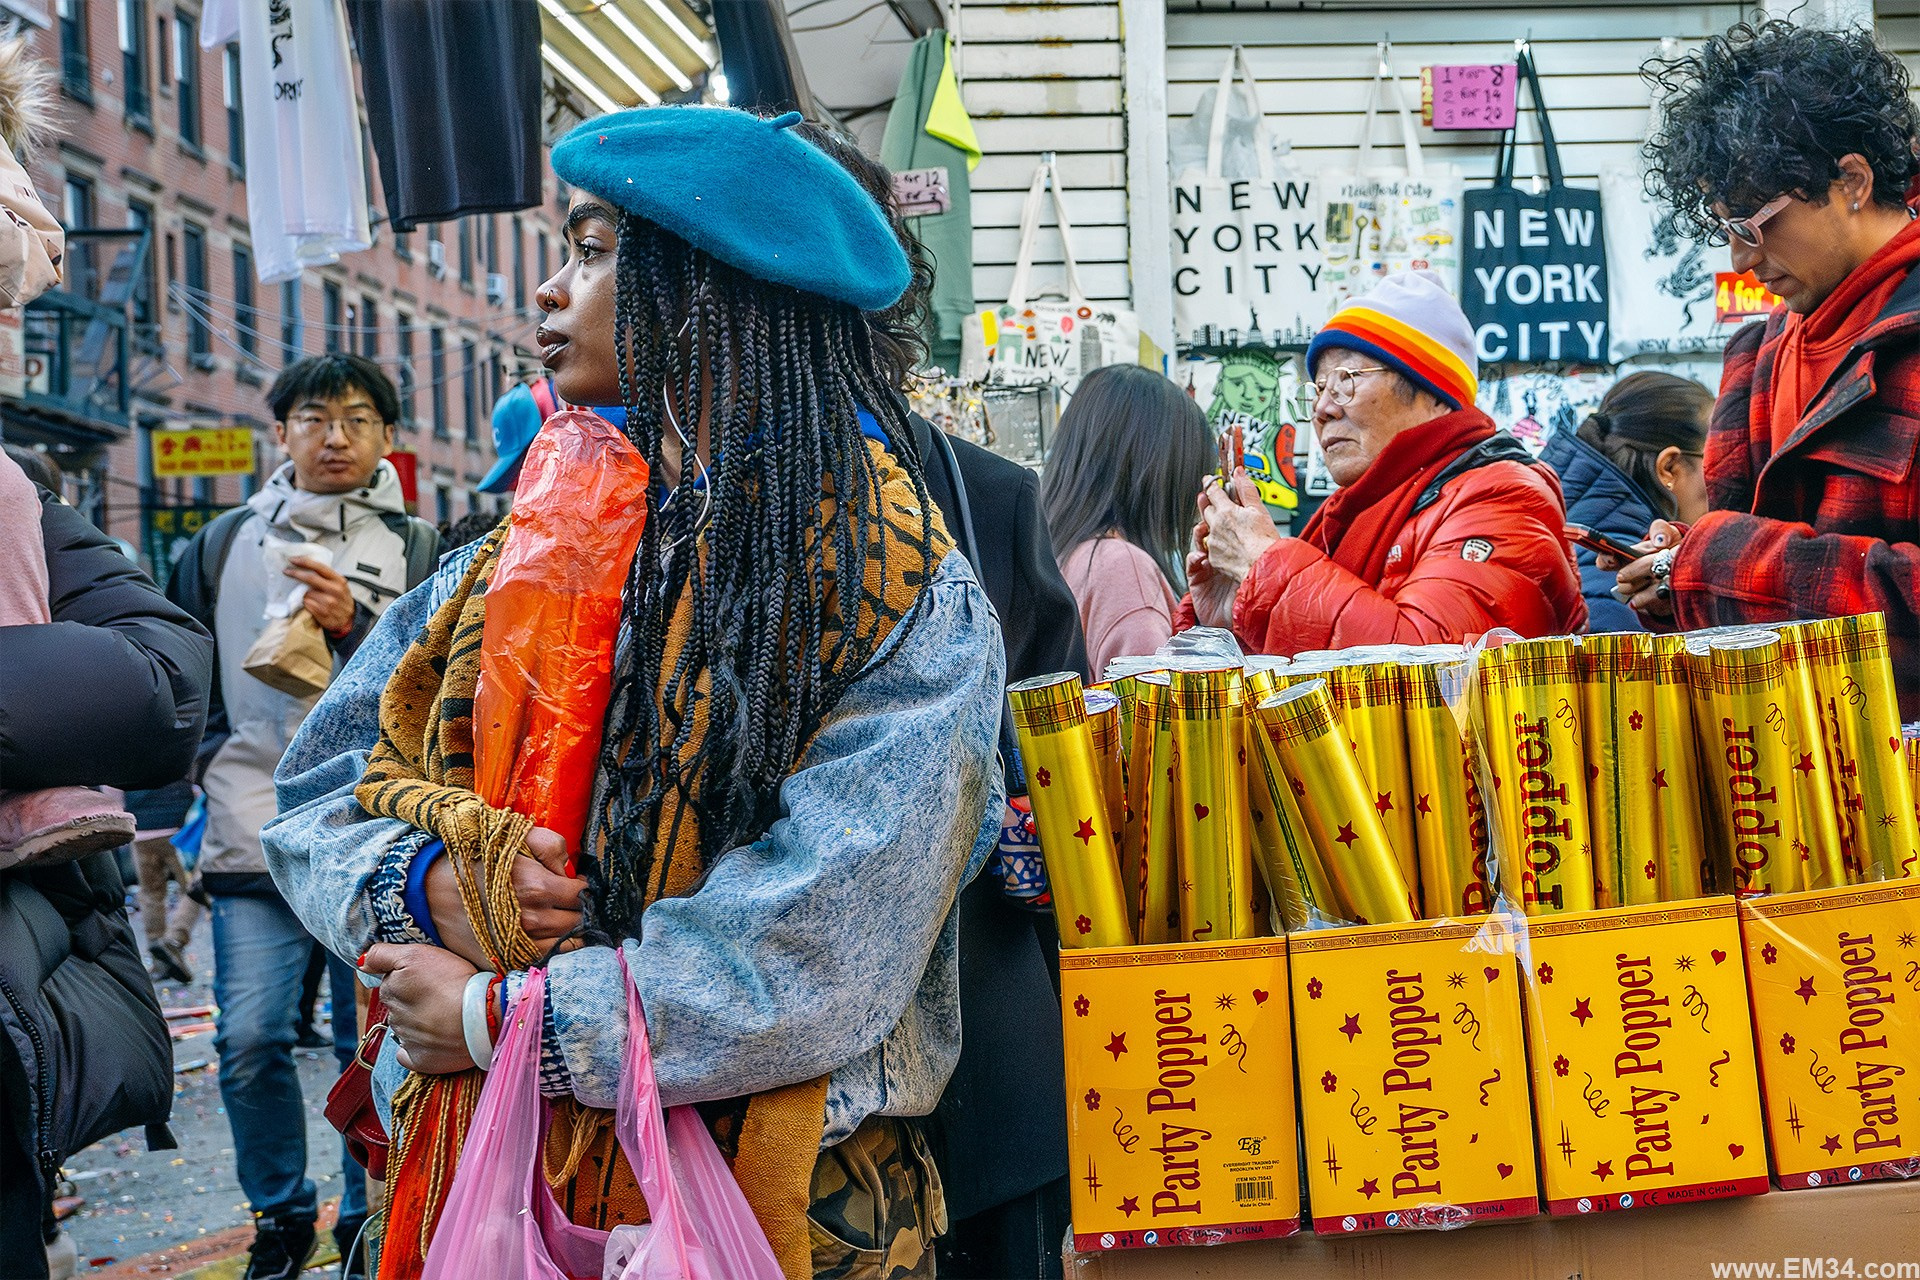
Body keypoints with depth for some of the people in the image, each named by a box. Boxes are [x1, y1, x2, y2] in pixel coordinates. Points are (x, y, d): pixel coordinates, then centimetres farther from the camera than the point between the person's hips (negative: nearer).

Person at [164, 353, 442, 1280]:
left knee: (374, 1044, 2)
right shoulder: (224, 543, 12)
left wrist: (354, 627, -13)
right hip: (254, 834, 1)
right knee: (249, 1038, -4)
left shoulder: (417, 550, 8)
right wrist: (213, 757, 11)